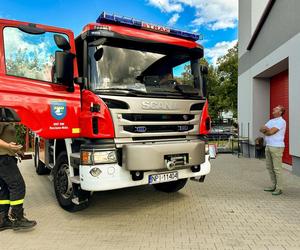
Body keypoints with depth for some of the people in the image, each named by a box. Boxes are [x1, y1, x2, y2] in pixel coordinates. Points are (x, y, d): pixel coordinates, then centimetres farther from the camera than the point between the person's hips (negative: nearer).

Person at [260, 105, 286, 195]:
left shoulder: (281, 121, -9)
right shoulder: (271, 121, 18)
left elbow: (271, 132, -18)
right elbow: (261, 129, 10)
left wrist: (265, 130, 2)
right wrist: (267, 130, -10)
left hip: (276, 147, -9)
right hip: (268, 146, 9)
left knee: (277, 169, -5)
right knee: (269, 167, 12)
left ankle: (279, 188, 3)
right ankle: (274, 186, 22)